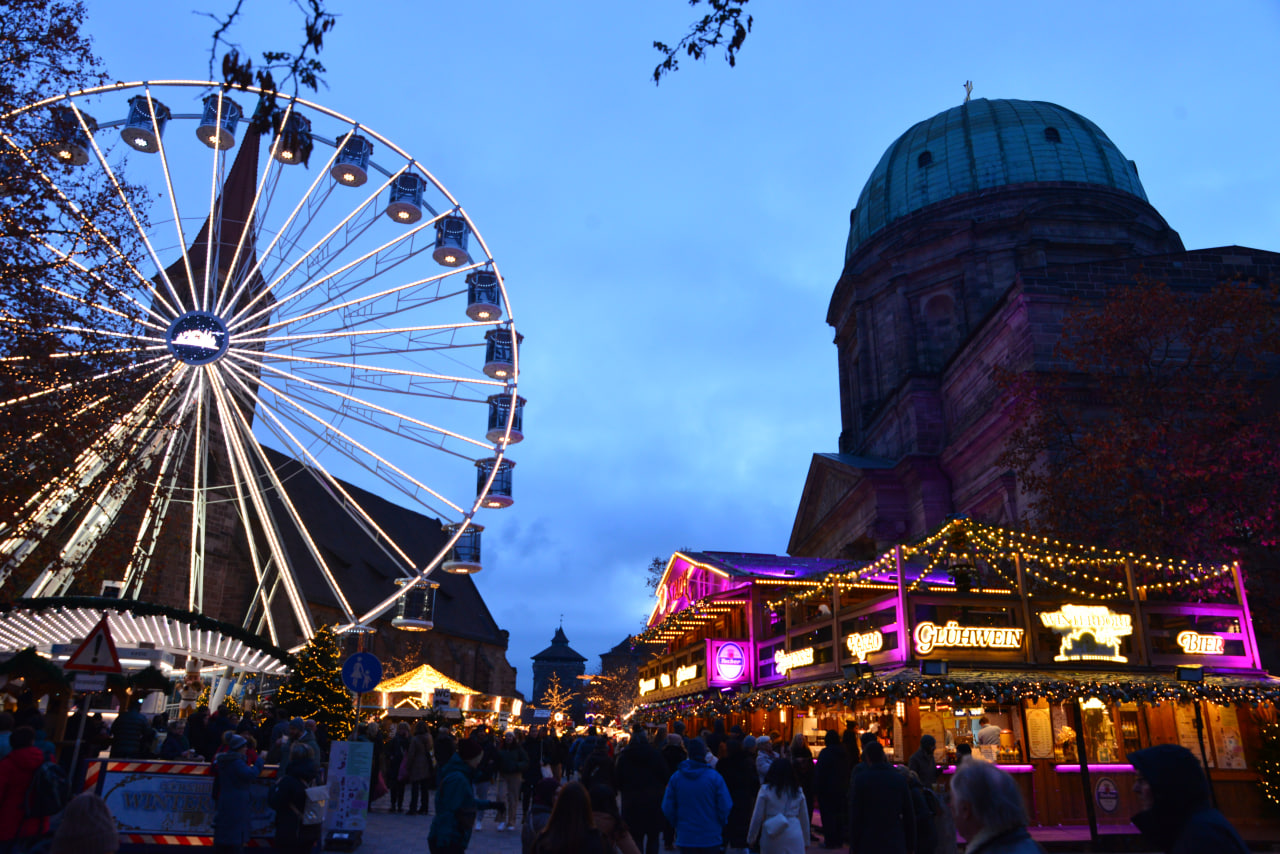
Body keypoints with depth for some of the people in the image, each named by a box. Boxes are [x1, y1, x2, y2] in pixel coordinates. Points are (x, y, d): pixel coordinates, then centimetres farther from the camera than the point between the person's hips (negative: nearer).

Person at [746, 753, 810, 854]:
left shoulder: (765, 790, -2)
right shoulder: (798, 791, 6)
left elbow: (757, 817, 0)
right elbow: (804, 818, 13)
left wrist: (751, 838, 10)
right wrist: (806, 840, 23)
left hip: (773, 836, -1)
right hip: (794, 837, 1)